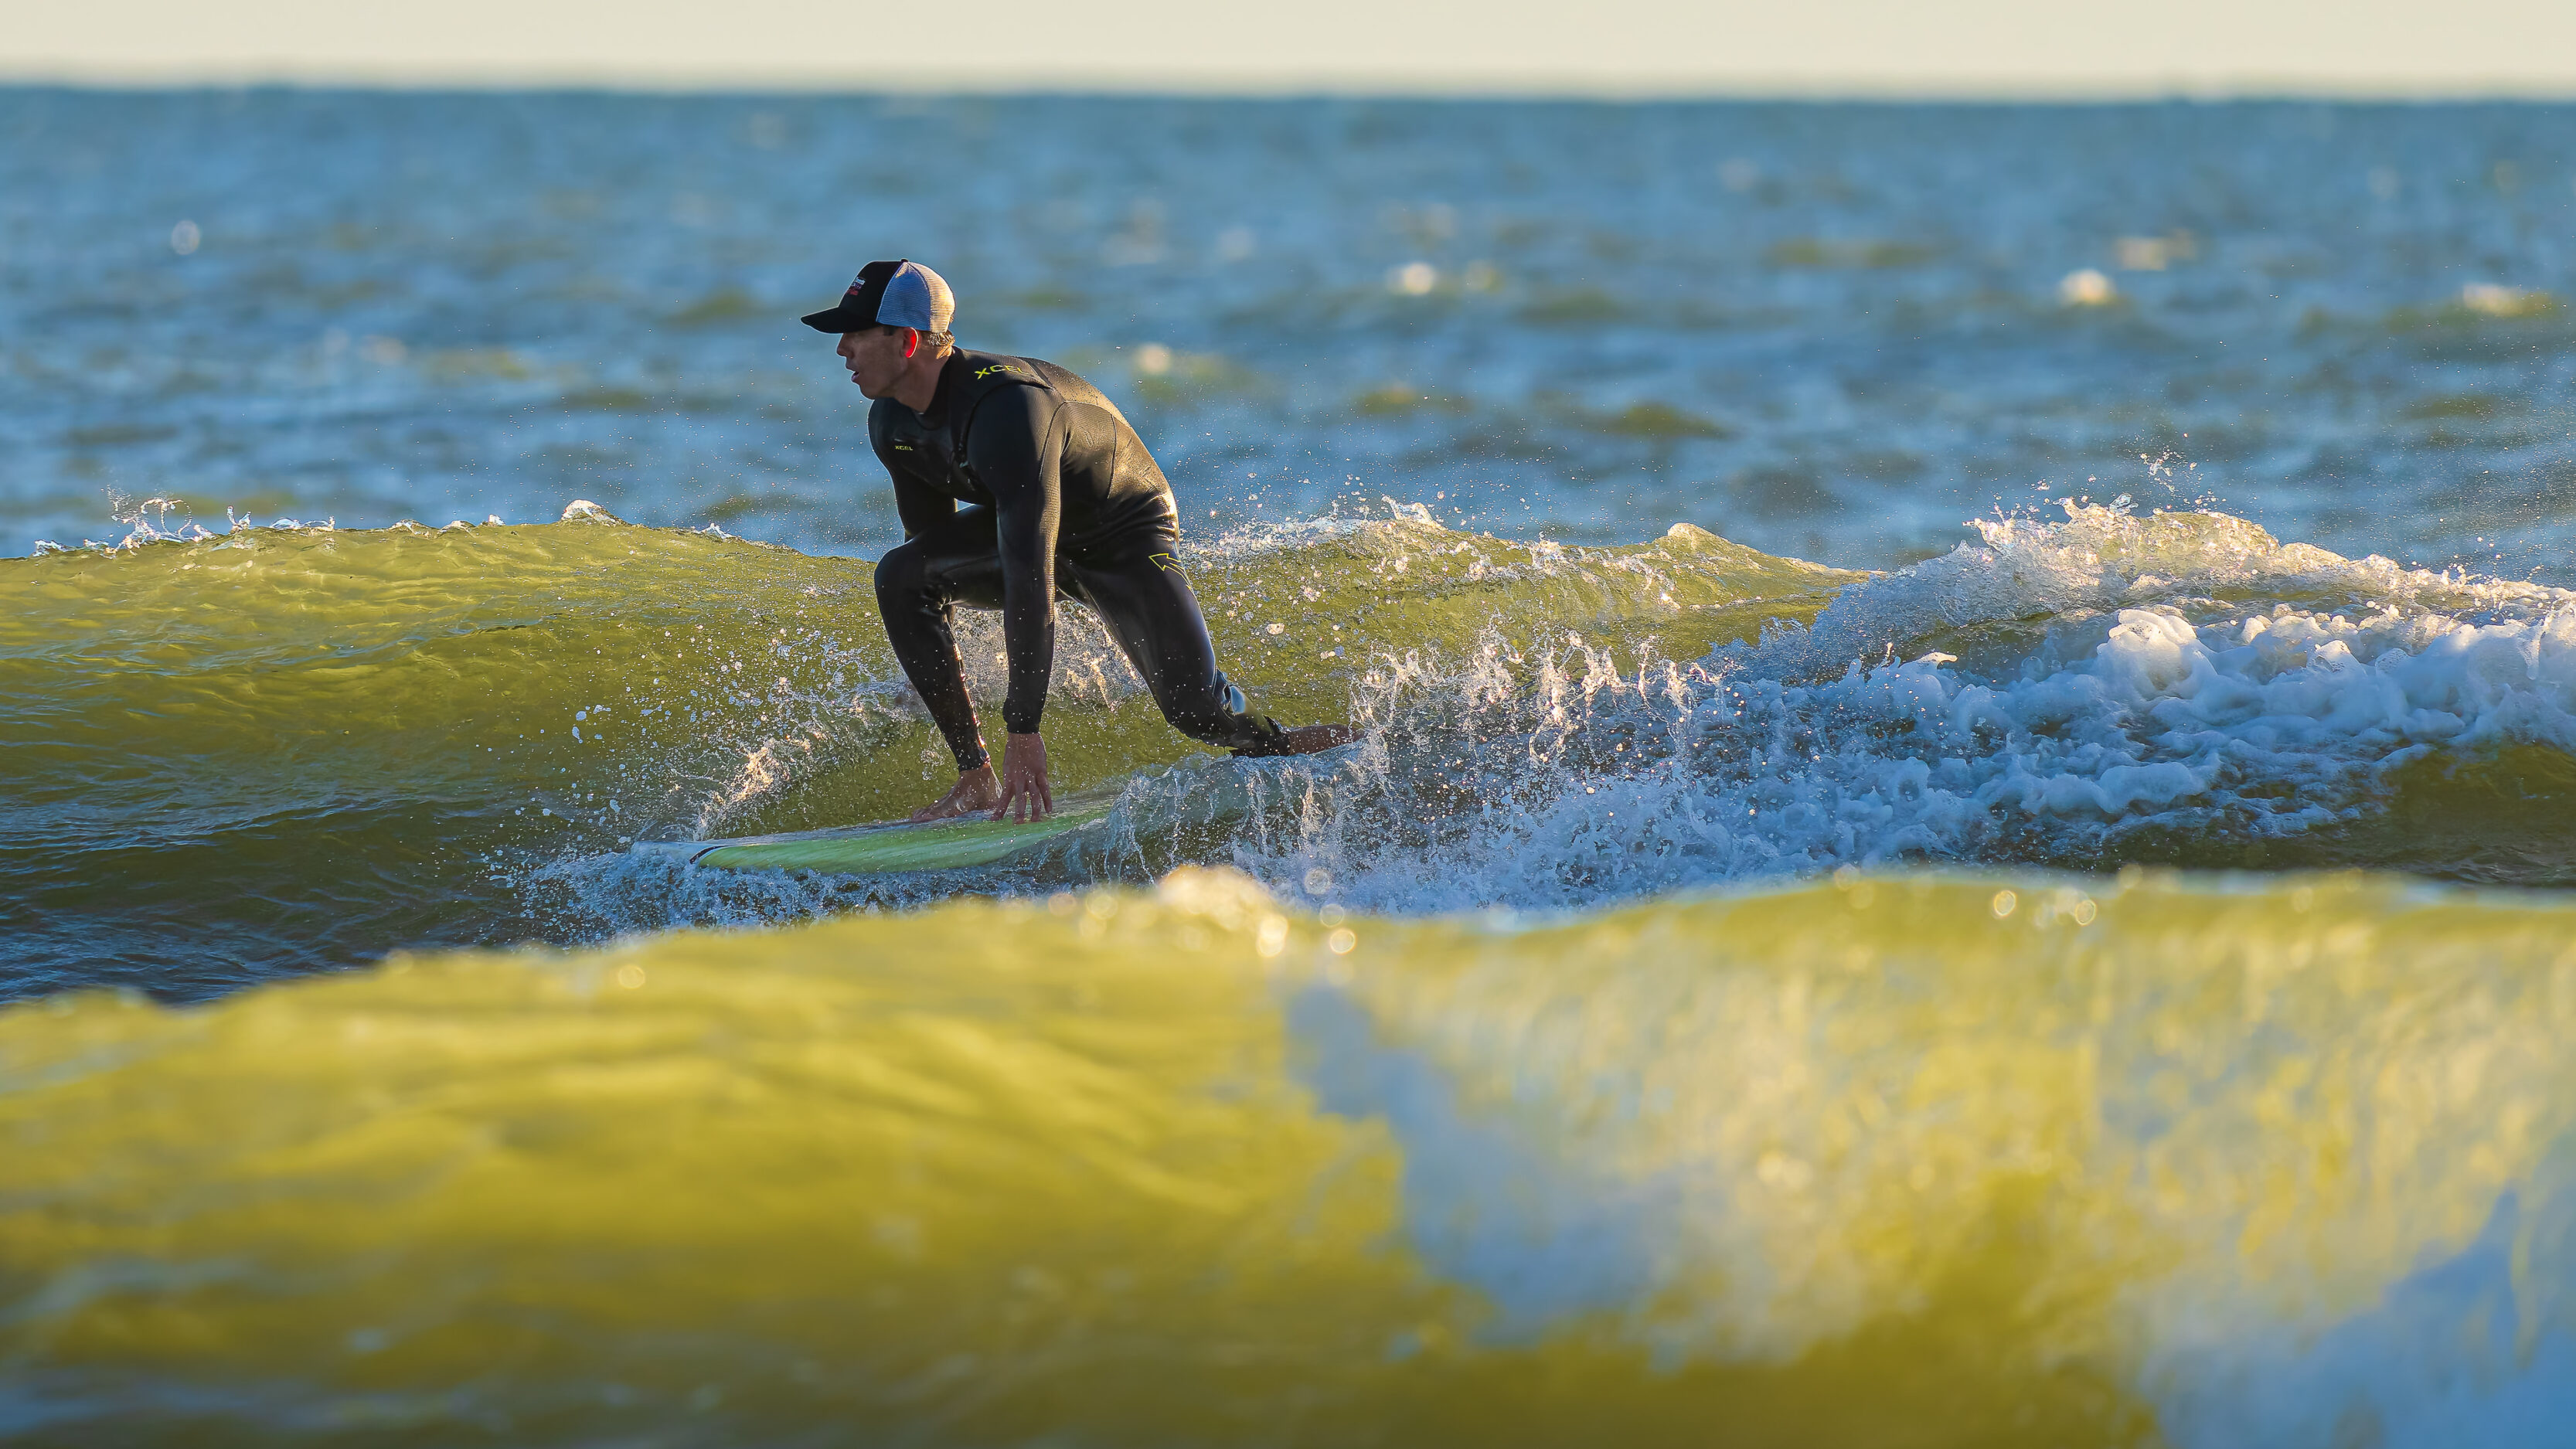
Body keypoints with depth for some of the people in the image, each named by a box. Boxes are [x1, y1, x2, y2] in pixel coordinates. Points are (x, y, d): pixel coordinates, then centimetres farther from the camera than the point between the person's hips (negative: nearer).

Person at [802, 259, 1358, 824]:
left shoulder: (1004, 406, -38)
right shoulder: (891, 423, -12)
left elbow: (1030, 575, -40)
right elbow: (931, 542, 1)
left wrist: (1023, 727, -41)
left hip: (1124, 533, -7)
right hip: (1020, 528, 7)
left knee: (1195, 709, -22)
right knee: (898, 576, -20)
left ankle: (1275, 746, 15)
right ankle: (976, 779, -17)